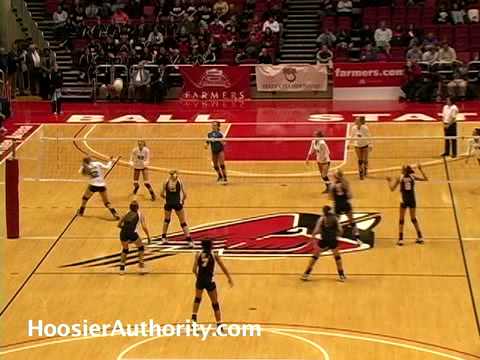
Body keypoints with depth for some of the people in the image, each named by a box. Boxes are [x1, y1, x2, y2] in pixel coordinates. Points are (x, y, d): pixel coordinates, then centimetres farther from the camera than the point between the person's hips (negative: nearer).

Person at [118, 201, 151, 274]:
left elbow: (119, 225, 22)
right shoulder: (140, 214, 15)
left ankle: (122, 268, 21)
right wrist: (148, 237, 16)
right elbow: (144, 227, 6)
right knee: (141, 247, 23)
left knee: (125, 249, 28)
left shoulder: (126, 214, 23)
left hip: (123, 233, 3)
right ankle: (141, 266, 17)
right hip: (132, 233, -3)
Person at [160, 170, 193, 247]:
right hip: (177, 203, -2)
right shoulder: (179, 181, 1)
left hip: (168, 203, 2)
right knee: (183, 222, 6)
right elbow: (184, 194, -2)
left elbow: (162, 194, 3)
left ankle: (164, 238, 28)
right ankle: (189, 241, -2)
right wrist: (183, 200, 18)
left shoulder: (166, 181, 3)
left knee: (167, 219, 28)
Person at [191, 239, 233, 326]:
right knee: (215, 303, 8)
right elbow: (223, 268, 5)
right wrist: (229, 278, 16)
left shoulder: (198, 255, 2)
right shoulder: (214, 255, 1)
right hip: (209, 281, -2)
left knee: (197, 298, 30)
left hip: (200, 280, 2)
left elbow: (194, 270, -4)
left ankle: (194, 318, 19)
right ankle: (219, 326, 7)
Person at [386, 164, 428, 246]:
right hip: (412, 200, 3)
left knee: (401, 219, 7)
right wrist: (420, 170, 19)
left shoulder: (400, 178, -1)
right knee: (413, 218, 18)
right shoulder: (413, 176, 5)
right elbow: (425, 179, 15)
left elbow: (392, 189, 2)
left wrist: (389, 181, 17)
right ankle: (420, 237, 19)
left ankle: (400, 239, -1)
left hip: (404, 200, -3)